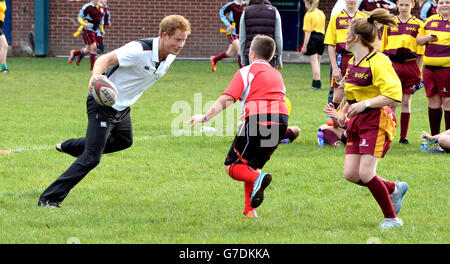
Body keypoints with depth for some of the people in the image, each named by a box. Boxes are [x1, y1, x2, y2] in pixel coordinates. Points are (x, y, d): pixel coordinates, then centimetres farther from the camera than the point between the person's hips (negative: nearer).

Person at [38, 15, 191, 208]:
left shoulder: (170, 56, -2)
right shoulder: (140, 50, -29)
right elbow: (107, 58, -34)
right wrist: (96, 75, -54)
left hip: (122, 108, 9)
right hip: (103, 105, -9)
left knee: (124, 141, 33)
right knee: (92, 158, -15)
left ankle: (68, 147, 51)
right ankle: (49, 199, -8)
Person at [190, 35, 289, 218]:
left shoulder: (246, 72, 7)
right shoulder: (277, 74, 26)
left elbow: (226, 100, -3)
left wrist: (205, 117, 0)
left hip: (258, 119, -6)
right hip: (281, 121, 6)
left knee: (232, 167, 1)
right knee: (252, 165, 21)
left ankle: (257, 179, -30)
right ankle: (250, 209, 9)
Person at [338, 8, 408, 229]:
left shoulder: (378, 62, -16)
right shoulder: (354, 62, 13)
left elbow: (394, 95, -21)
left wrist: (365, 104, -25)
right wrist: (344, 111, 13)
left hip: (375, 122, -9)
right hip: (357, 122, 9)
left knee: (366, 174, -15)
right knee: (351, 174, 1)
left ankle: (392, 217, 0)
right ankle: (394, 188, 23)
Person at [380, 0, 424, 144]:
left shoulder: (418, 24, 5)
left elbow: (421, 51, 6)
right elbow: (383, 48, 14)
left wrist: (419, 71, 1)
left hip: (410, 66, 0)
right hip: (392, 65, 0)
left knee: (406, 101, 4)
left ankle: (403, 136, 9)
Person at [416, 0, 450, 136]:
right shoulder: (431, 20, 14)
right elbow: (418, 40, 19)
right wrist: (427, 37, -1)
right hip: (429, 67, 5)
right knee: (433, 100, 9)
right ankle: (434, 136, 17)